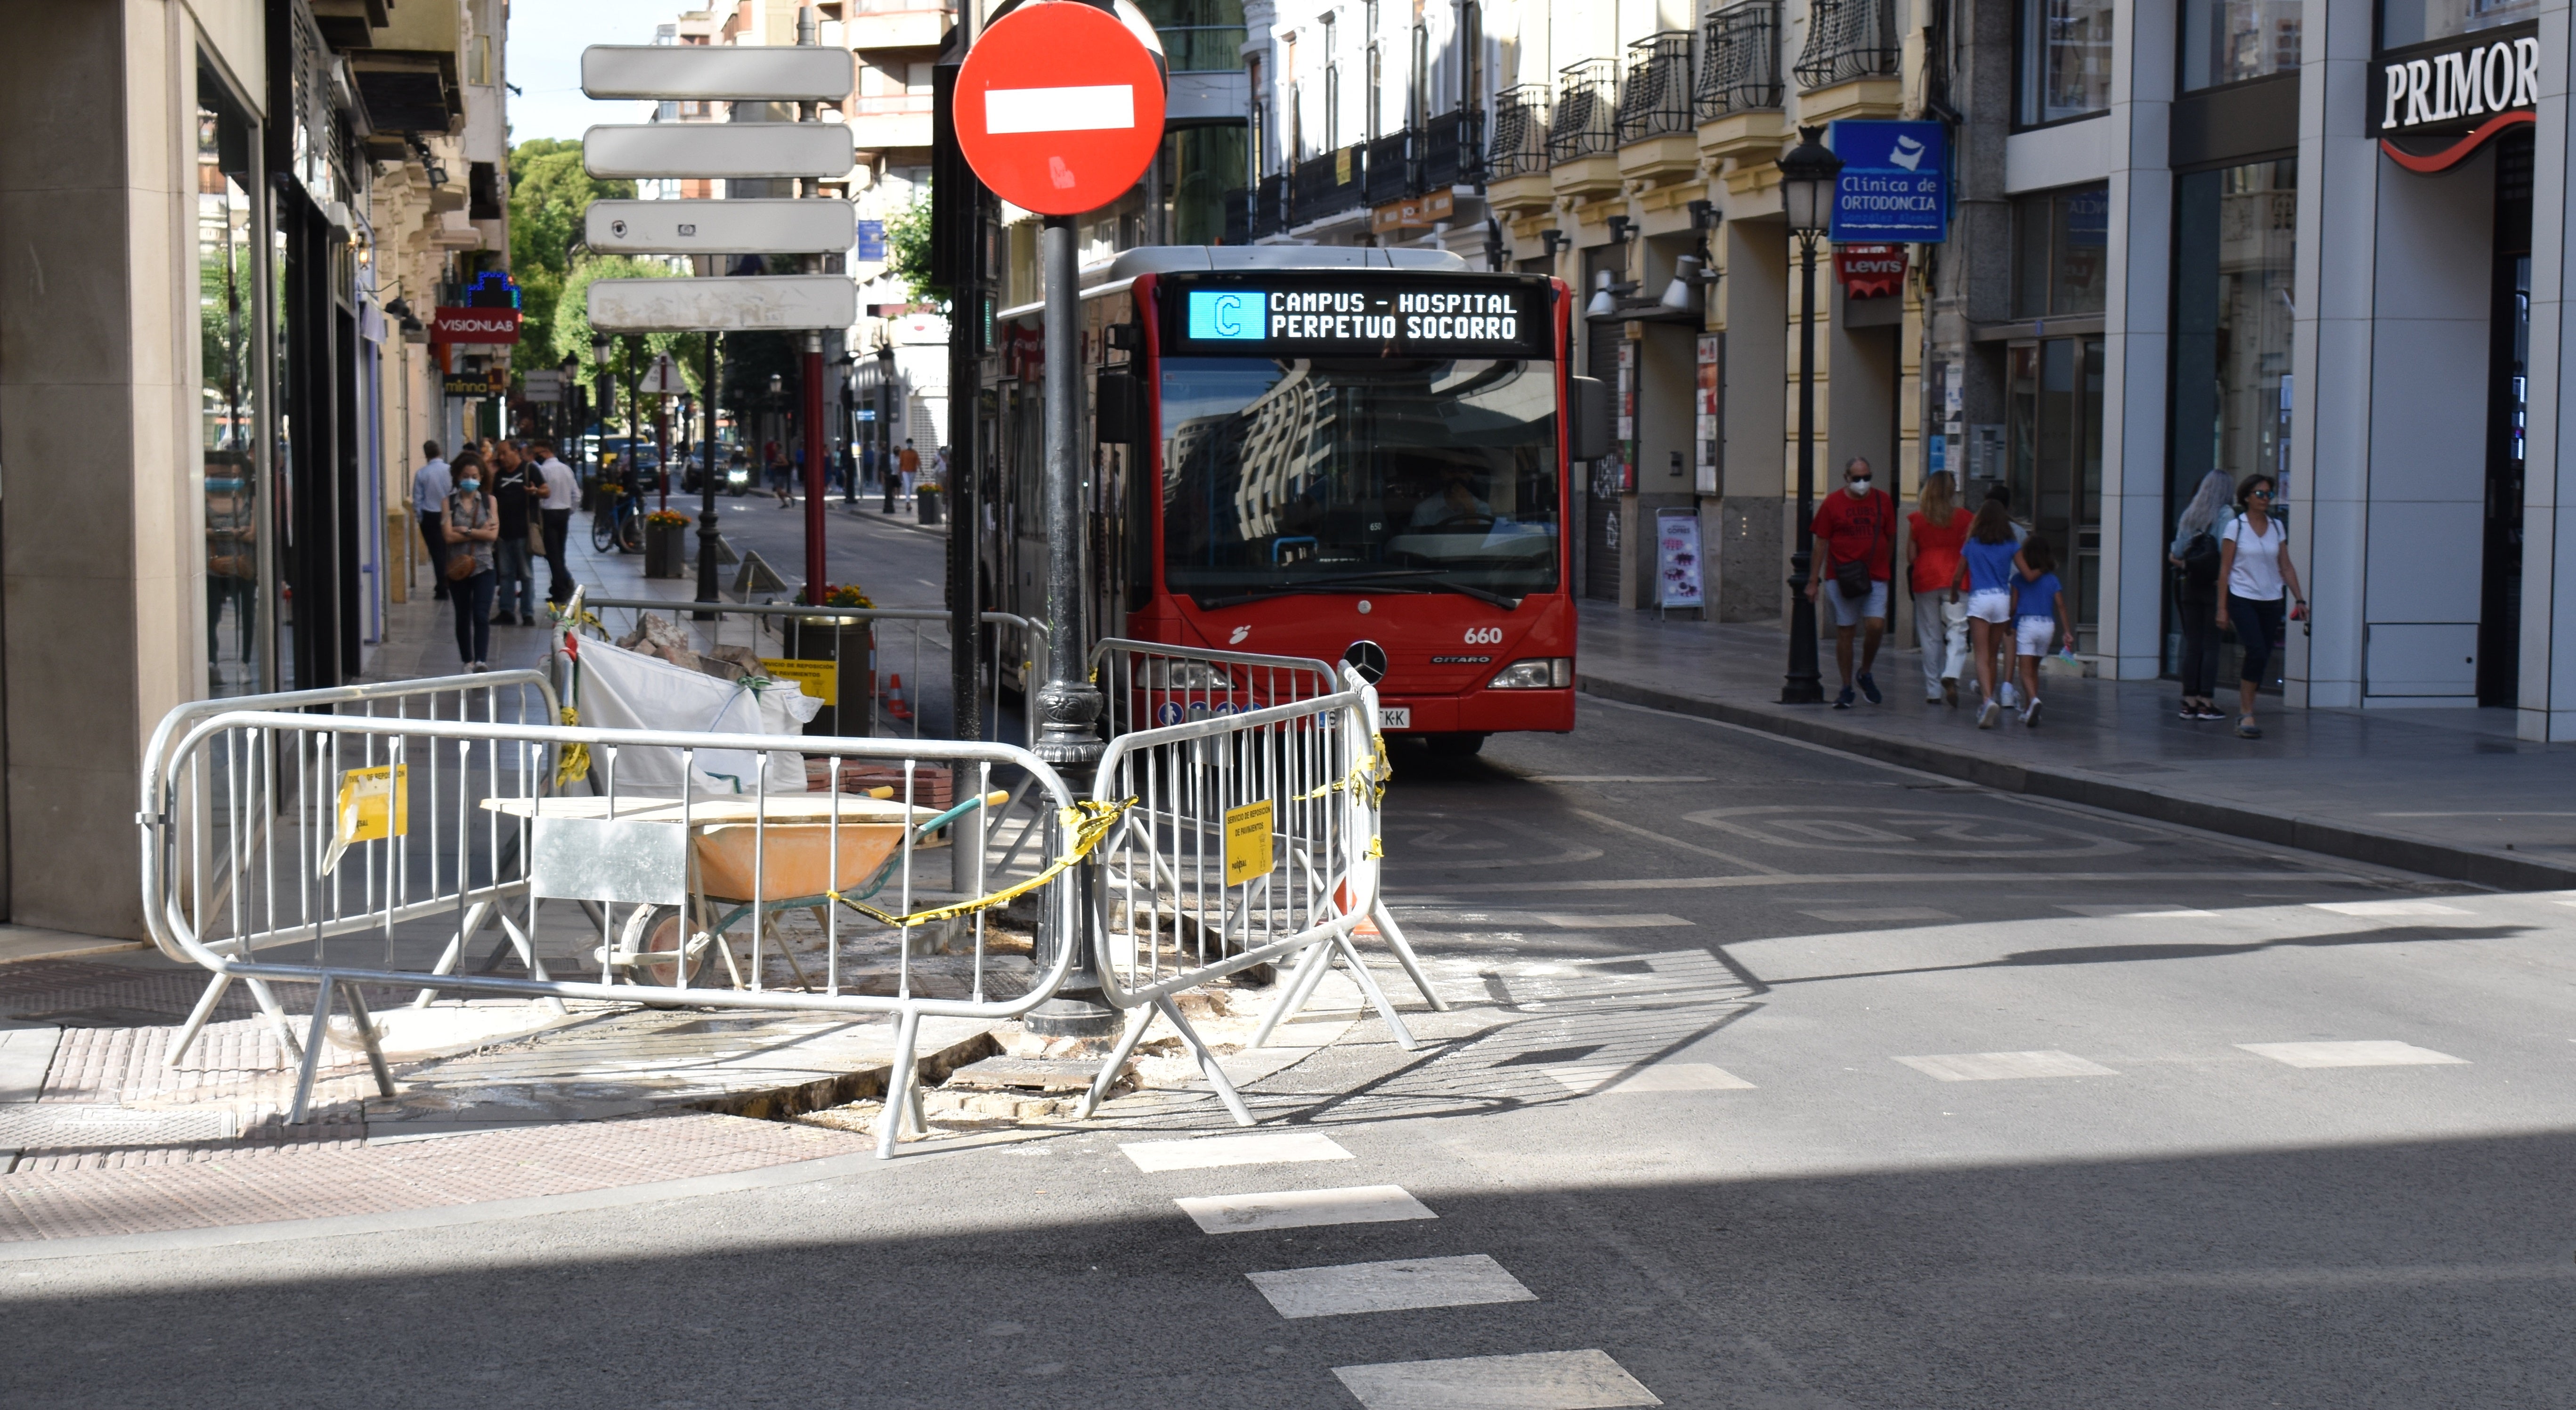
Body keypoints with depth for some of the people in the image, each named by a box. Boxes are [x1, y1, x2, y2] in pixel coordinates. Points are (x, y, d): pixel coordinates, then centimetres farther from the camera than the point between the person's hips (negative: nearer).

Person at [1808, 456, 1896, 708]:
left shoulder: (1883, 501, 7)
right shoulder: (1832, 504, 1)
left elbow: (1890, 538, 16)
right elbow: (1821, 543, 4)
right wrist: (1814, 580, 2)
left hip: (1876, 578, 1)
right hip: (1842, 580, -1)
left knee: (1876, 627, -12)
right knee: (1844, 631, 2)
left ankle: (1865, 675, 14)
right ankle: (1847, 688, 12)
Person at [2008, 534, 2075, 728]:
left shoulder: (2019, 579, -2)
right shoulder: (2052, 580, 5)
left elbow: (2013, 606, -1)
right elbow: (2061, 606, 1)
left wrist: (2010, 625, 14)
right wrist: (2068, 632, 1)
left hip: (2026, 624, -4)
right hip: (2047, 625, 4)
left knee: (2026, 671, -8)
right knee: (2034, 669, 18)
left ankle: (2033, 699, -35)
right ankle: (2028, 709, 22)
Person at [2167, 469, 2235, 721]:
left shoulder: (2189, 513, 9)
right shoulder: (2226, 514, -7)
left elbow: (2177, 551, 4)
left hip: (2189, 584, 5)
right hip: (2214, 585, -5)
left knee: (2192, 644, 8)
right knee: (2211, 645, -2)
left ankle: (2190, 700, 8)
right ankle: (2206, 702, -3)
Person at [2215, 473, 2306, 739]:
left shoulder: (2277, 527, 9)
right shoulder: (2235, 526, -2)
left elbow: (2286, 567, 11)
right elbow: (2225, 569, -2)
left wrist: (2299, 599, 3)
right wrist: (2222, 608, -6)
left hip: (2271, 601, 4)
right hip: (2243, 599, -4)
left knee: (2262, 659, 4)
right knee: (2257, 653, -19)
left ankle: (2244, 713, 16)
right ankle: (2246, 714, -10)